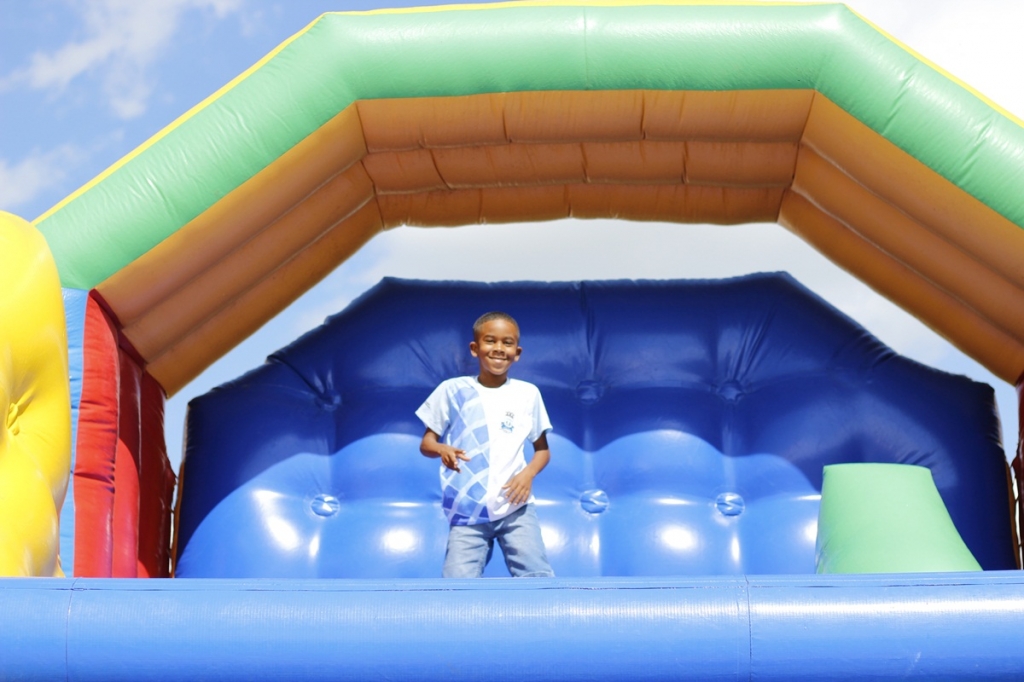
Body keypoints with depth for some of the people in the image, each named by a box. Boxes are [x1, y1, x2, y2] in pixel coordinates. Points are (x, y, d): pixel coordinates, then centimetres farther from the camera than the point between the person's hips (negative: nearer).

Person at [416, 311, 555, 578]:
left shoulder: (528, 394, 5)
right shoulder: (452, 390, 1)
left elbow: (542, 449, 12)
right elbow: (426, 442, 5)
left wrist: (528, 474, -9)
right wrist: (442, 449, -19)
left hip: (515, 508, 1)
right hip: (467, 513, -1)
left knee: (539, 576, -11)